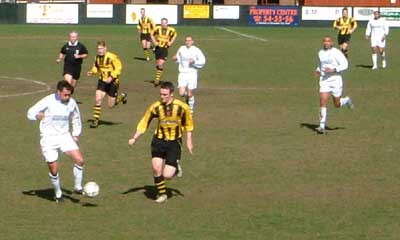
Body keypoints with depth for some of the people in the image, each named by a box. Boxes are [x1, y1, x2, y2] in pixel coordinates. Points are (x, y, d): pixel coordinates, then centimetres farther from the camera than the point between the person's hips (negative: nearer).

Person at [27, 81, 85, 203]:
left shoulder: (71, 103, 0)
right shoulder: (48, 101, -13)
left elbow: (76, 119, 18)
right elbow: (31, 112, -14)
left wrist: (76, 135, 12)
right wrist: (37, 116, -36)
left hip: (64, 136, 4)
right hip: (48, 138, -3)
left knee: (79, 160, -13)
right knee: (53, 170, -3)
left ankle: (78, 187, 4)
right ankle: (58, 194, 20)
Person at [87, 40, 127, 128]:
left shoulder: (112, 57, -20)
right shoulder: (97, 58, -1)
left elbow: (118, 68, -16)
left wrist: (111, 77, -26)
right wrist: (92, 72, -6)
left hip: (112, 82, -4)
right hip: (102, 81, 4)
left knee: (111, 105, 4)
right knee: (97, 99, -12)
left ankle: (122, 96, 36)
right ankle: (95, 120, -2)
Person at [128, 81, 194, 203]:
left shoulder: (182, 107, -11)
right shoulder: (155, 107, -9)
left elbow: (188, 124, 5)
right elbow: (144, 123, 1)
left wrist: (189, 141, 6)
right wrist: (134, 138, -8)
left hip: (174, 142, -2)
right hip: (159, 140, 2)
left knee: (167, 175, -10)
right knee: (156, 168, -14)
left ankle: (175, 168, 28)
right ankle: (162, 194, 10)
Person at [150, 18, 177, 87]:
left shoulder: (171, 30, -9)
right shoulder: (157, 29, -8)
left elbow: (174, 35, 13)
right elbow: (152, 35, 10)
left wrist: (171, 42, -1)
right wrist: (154, 42, -4)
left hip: (165, 49, -2)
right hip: (158, 48, 2)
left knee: (161, 64, -14)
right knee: (157, 65, 10)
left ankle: (157, 79, -5)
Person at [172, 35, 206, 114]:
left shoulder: (196, 50, -5)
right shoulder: (181, 49, 6)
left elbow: (202, 61, -4)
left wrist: (194, 61, -19)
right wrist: (176, 58, 1)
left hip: (192, 73, -2)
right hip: (182, 73, 2)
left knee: (190, 94, -1)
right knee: (182, 93, -11)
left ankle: (191, 109, 21)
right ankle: (188, 96, 25)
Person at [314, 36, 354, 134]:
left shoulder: (336, 52, -9)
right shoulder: (320, 53, 9)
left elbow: (345, 64, -12)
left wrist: (333, 70, -23)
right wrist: (318, 70, 7)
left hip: (335, 80, -4)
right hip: (324, 81, 4)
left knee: (337, 104, 8)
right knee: (323, 101, -12)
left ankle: (346, 100, 45)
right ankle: (322, 126, -11)